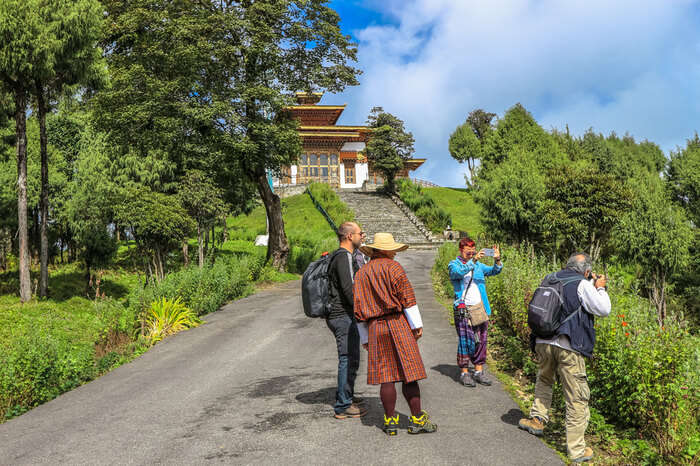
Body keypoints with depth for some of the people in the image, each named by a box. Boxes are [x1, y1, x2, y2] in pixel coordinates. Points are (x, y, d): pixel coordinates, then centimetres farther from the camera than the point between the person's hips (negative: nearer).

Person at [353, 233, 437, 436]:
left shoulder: (361, 274, 14)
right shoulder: (393, 267, -1)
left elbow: (358, 311, 15)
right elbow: (407, 297, -8)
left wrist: (365, 339, 19)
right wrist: (417, 325, -4)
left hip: (375, 328, 4)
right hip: (398, 324, -4)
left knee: (386, 377, 7)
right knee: (409, 374, 1)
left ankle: (390, 421, 11)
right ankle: (417, 420, 6)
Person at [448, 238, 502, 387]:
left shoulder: (478, 265, 14)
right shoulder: (454, 265, 0)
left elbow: (494, 271, 2)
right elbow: (459, 272, -22)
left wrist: (497, 260, -18)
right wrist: (473, 260, -33)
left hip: (480, 308, 5)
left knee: (481, 340, 8)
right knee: (464, 341, -3)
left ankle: (478, 371, 18)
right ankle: (464, 373, 6)